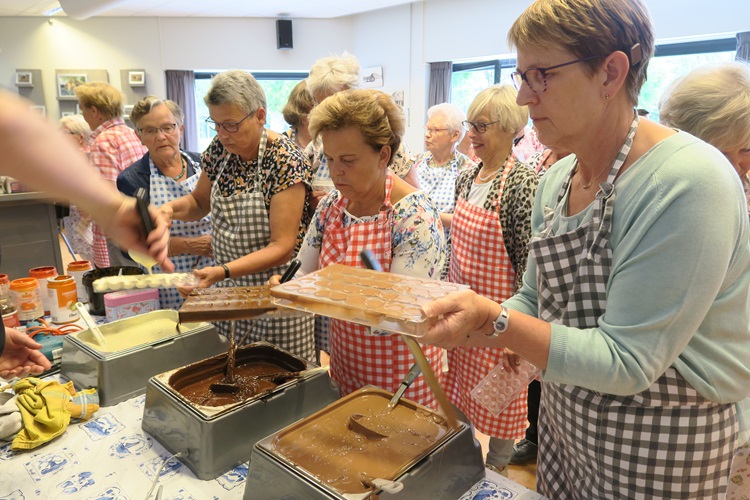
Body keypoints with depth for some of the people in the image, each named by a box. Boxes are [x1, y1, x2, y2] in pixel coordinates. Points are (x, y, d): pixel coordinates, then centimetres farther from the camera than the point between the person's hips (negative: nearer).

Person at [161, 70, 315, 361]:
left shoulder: (285, 161, -20)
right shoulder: (220, 149, 0)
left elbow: (283, 247, -22)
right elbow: (199, 201, 17)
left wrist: (223, 271, -30)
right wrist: (171, 208, -5)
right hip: (227, 292, 6)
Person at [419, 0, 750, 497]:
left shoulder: (686, 182, -26)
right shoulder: (556, 180, -3)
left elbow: (625, 362, -25)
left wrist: (495, 322, -33)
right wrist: (461, 321, -11)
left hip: (659, 455, -6)